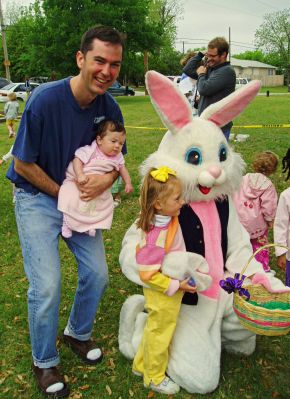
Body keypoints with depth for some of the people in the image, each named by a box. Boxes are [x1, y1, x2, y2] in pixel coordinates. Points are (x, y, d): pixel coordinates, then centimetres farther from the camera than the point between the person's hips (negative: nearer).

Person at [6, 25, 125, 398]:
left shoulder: (109, 108, -8)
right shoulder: (45, 100, -24)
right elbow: (23, 164, -17)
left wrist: (108, 178, -19)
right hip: (37, 197, -5)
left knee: (97, 273, 5)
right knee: (47, 285, -8)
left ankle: (78, 333, 36)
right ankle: (44, 361, 20)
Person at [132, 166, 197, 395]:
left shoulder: (169, 219, -10)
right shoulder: (157, 236, -35)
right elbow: (147, 274, -29)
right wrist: (176, 286, -23)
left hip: (171, 290, 8)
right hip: (163, 294, -8)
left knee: (155, 331, 26)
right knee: (160, 335, 14)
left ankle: (142, 365, 48)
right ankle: (154, 377, 38)